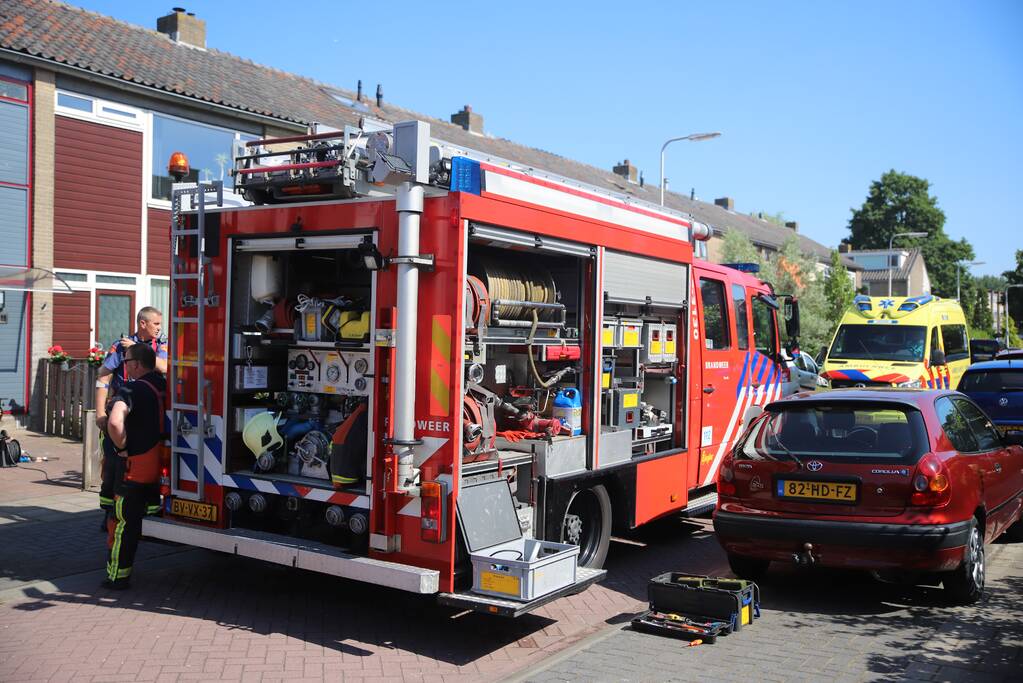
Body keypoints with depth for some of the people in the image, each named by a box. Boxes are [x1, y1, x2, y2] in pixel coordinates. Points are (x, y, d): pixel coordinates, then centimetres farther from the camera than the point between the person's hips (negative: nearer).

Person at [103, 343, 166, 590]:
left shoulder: (131, 390, -18)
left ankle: (118, 576, 12)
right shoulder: (163, 384, 4)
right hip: (161, 462, 7)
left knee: (126, 522, 4)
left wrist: (122, 447, -18)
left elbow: (114, 423, -34)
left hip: (136, 464, -7)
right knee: (151, 511, 24)